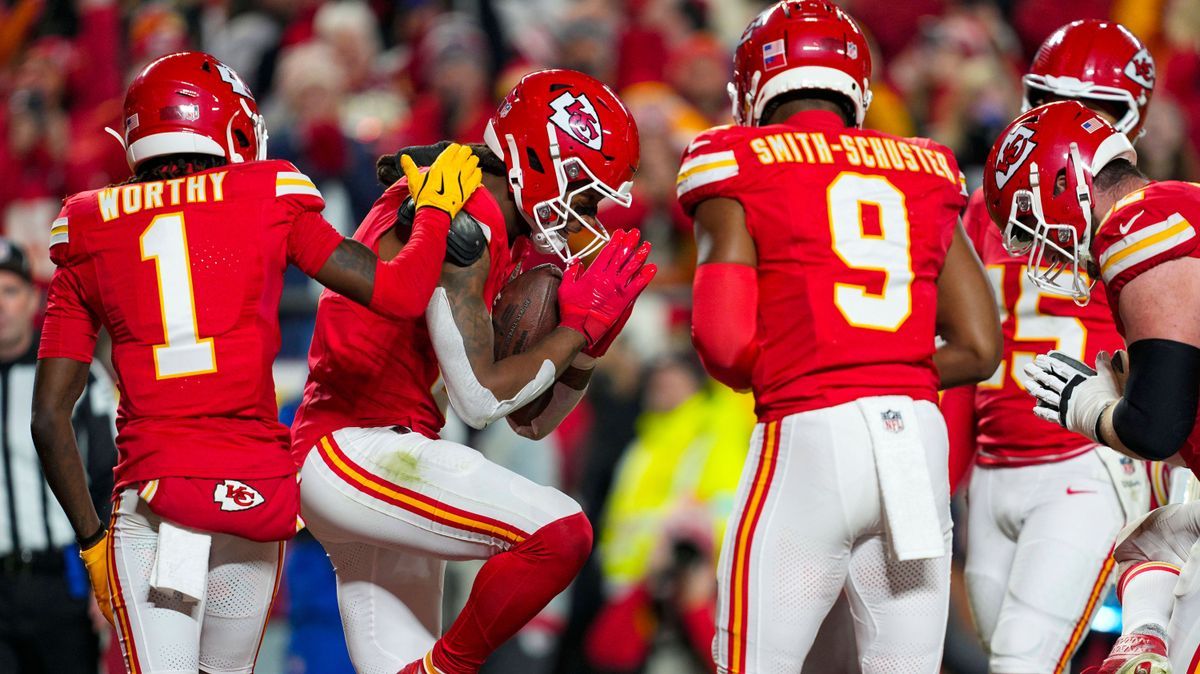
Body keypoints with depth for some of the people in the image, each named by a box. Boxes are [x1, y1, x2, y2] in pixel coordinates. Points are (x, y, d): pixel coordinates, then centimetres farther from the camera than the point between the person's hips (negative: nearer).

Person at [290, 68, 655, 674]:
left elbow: (531, 421, 20)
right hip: (354, 448, -11)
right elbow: (479, 400, -17)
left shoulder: (495, 242, 18)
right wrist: (579, 326, -6)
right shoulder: (464, 219, -14)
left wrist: (590, 338, 5)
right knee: (561, 531, -23)